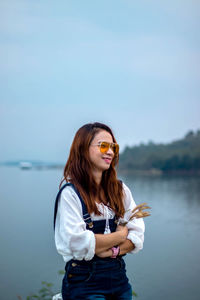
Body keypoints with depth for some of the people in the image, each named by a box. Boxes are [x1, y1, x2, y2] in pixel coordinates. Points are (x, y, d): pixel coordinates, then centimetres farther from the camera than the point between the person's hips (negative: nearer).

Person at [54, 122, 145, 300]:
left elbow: (137, 234, 3)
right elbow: (79, 244, -19)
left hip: (118, 276, 6)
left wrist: (114, 250, -15)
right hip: (84, 282, -5)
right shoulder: (70, 193, -11)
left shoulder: (121, 190, 7)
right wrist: (120, 235, -6)